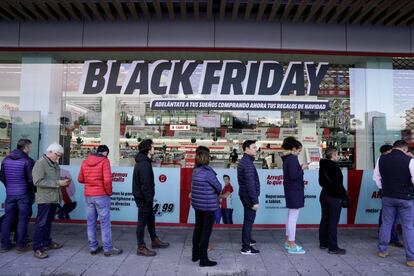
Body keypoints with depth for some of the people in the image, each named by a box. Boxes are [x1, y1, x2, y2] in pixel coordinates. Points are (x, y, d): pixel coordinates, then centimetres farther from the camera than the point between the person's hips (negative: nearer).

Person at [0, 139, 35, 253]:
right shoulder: (28, 161, -14)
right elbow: (31, 179, -16)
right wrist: (34, 190, 1)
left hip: (10, 194, 6)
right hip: (24, 194, -5)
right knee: (23, 219, 3)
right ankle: (21, 245, 9)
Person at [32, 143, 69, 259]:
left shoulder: (56, 164, 15)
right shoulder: (40, 163, -12)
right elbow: (38, 181, -21)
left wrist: (63, 182, 3)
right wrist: (58, 183, -22)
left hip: (54, 198, 8)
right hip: (45, 199, -8)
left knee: (48, 222, 18)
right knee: (41, 223, -3)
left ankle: (47, 242, 29)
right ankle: (37, 248, 3)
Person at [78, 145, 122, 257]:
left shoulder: (85, 161, 7)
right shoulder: (104, 161, -10)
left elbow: (80, 179, 10)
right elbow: (107, 180, -19)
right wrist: (109, 192, -6)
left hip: (88, 195, 6)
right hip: (101, 195, -6)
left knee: (90, 222, 13)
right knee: (105, 222, 2)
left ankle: (93, 247, 22)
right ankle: (108, 248, 8)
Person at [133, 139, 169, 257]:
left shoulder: (142, 161, 10)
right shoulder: (144, 164, -23)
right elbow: (145, 184, -25)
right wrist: (149, 200, -21)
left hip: (142, 197, 10)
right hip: (143, 198, -10)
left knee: (150, 218, 20)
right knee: (142, 222, 1)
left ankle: (154, 240, 35)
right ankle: (141, 248, 14)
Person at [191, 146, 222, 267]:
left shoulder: (195, 170, 2)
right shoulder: (207, 171, -21)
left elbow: (202, 186, 5)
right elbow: (218, 186, -11)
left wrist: (214, 194, 2)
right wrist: (217, 193, 10)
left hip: (197, 204, 8)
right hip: (208, 206, -8)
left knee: (197, 228, 18)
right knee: (206, 231, 3)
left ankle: (195, 254, 31)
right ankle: (203, 259, 12)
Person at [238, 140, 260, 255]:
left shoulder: (243, 161, 11)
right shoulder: (248, 163, -21)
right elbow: (250, 184, -25)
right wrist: (255, 201, -23)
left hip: (244, 194, 10)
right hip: (249, 195, -10)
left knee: (248, 218, 23)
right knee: (249, 220, -2)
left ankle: (246, 239, 39)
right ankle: (246, 248, 5)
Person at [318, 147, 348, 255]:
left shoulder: (322, 166, 8)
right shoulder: (334, 167, -18)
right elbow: (338, 185, -18)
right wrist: (344, 195, -8)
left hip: (324, 195, 9)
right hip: (334, 197, -9)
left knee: (324, 220, 15)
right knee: (333, 222, -4)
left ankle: (323, 243, 24)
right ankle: (333, 247, 1)